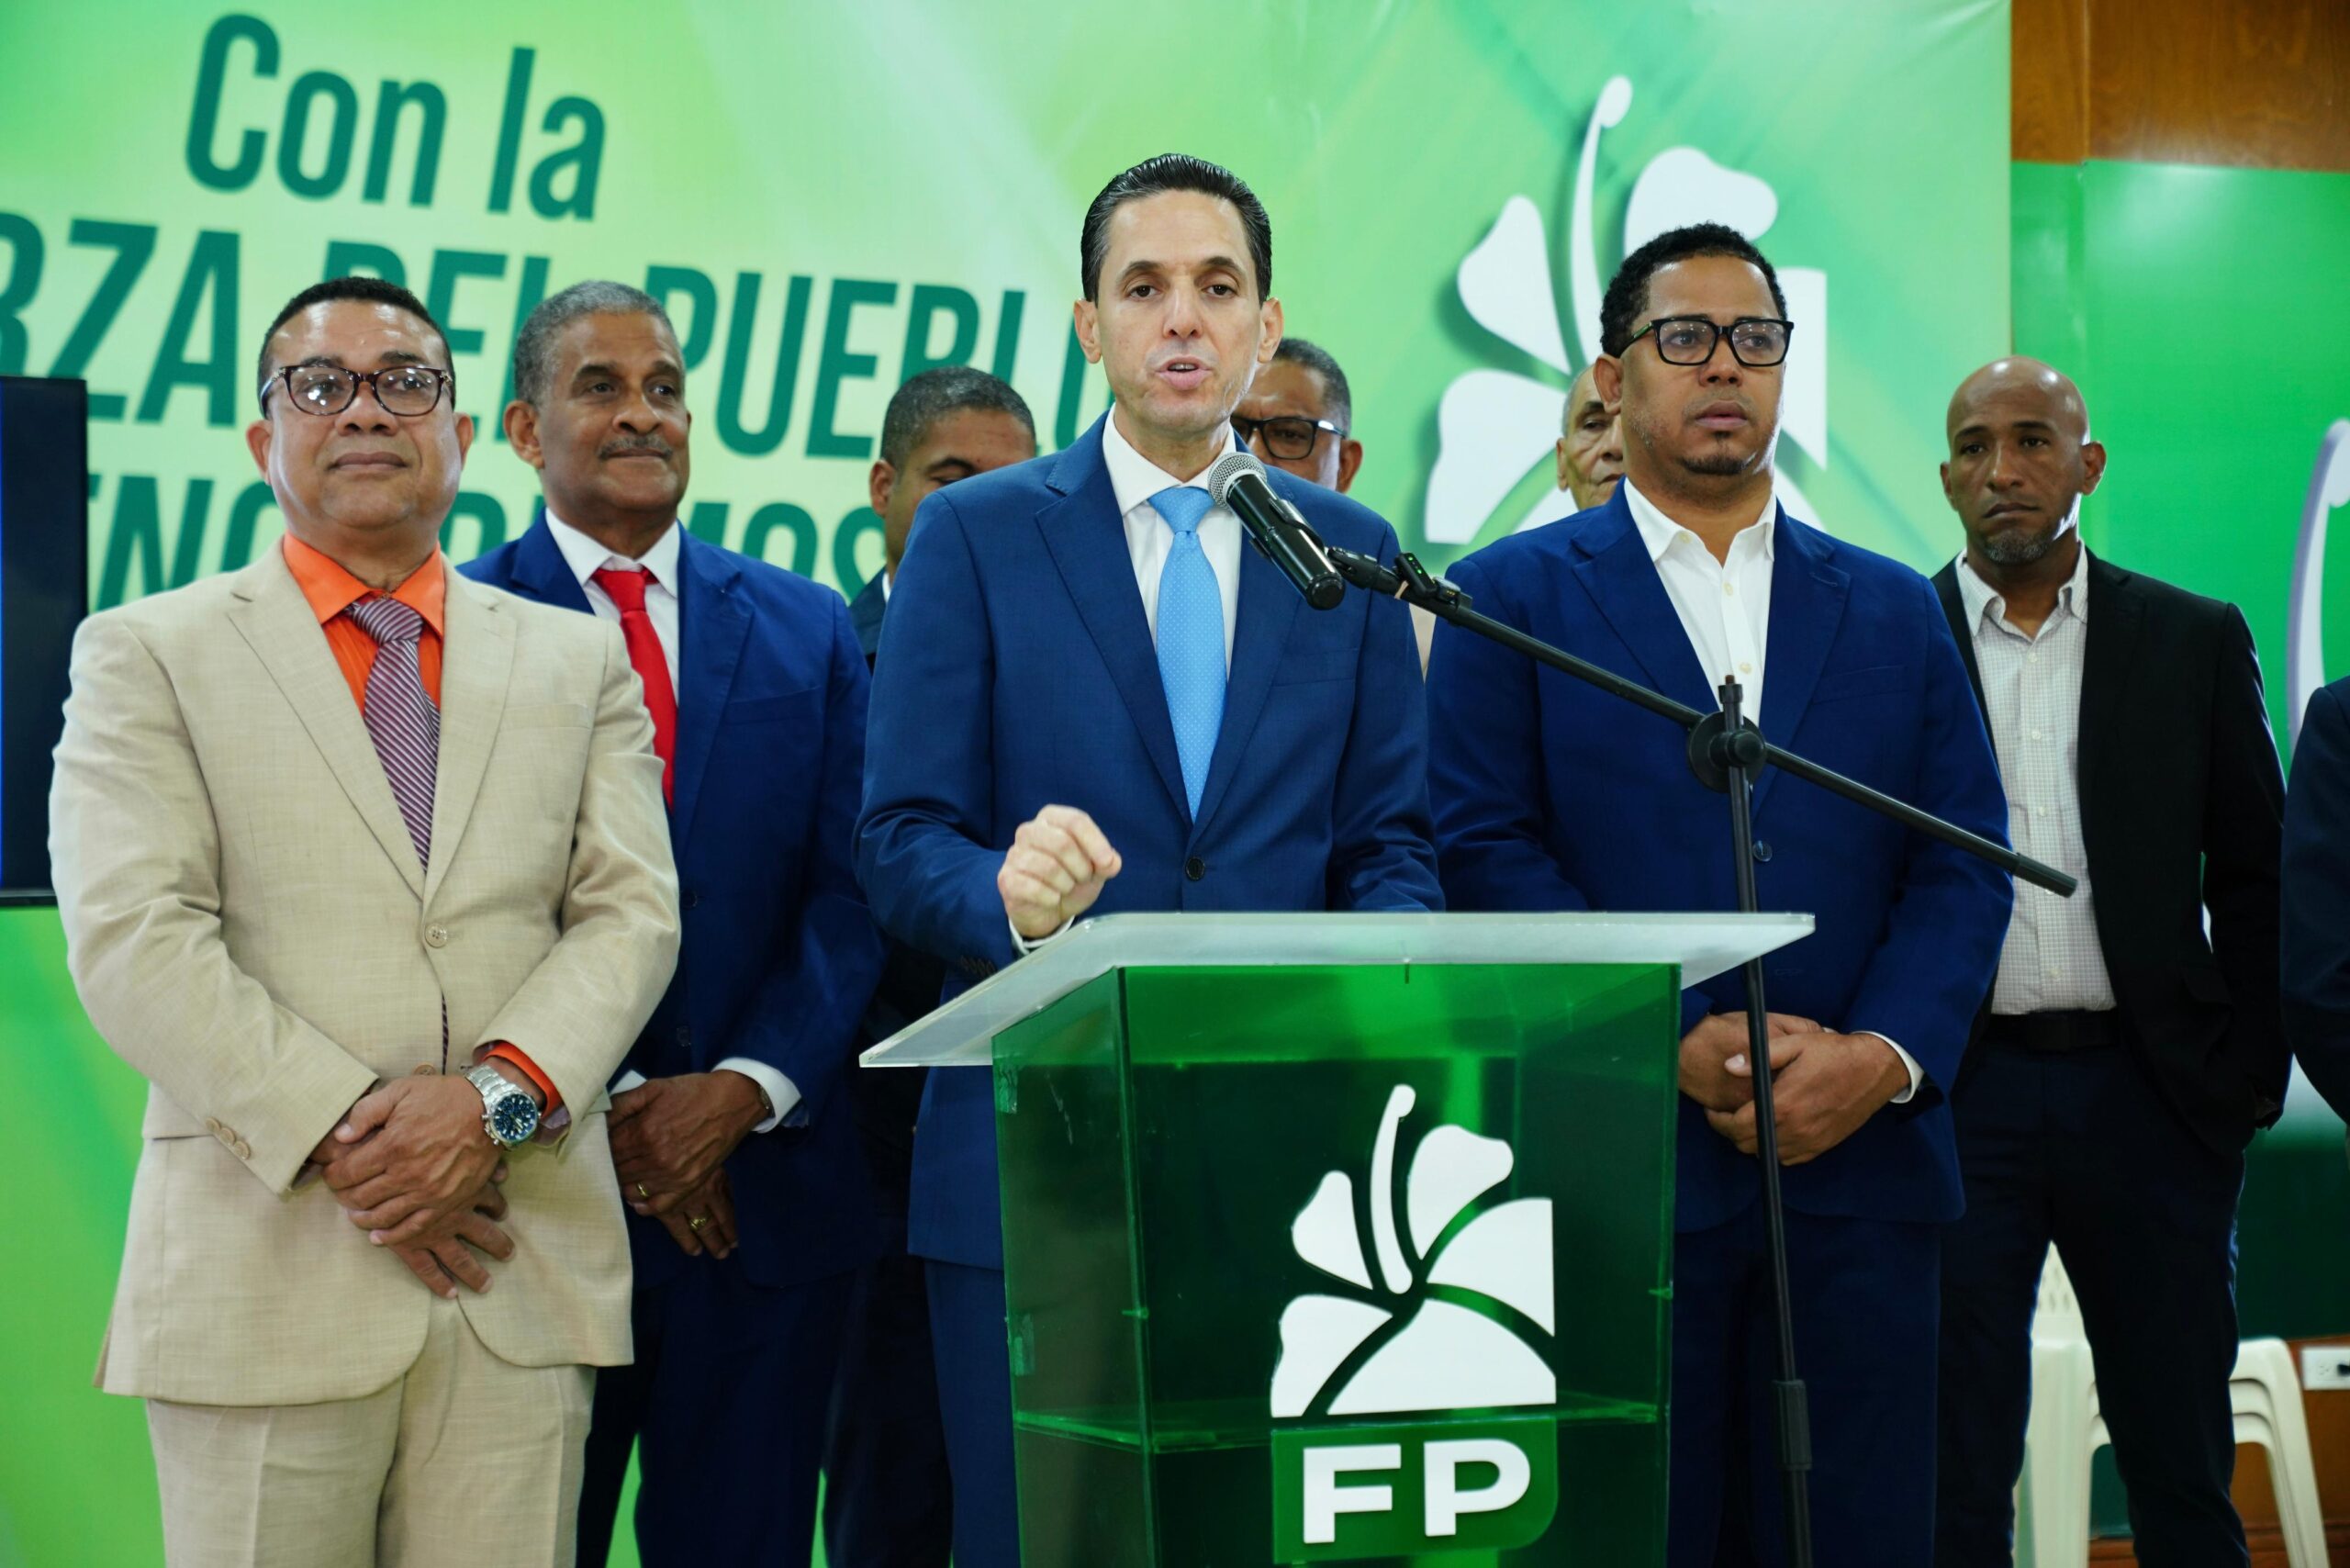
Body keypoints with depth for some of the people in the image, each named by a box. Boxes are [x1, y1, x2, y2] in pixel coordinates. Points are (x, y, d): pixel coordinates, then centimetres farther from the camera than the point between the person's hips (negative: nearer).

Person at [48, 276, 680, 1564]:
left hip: (526, 1267, 2)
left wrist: (497, 1094, -13)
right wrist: (344, 1143, -14)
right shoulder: (149, 655, 7)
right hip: (268, 1265, -2)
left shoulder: (577, 660, 16)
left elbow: (632, 913, 5)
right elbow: (131, 941, -5)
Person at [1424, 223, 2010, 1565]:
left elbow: (1964, 867, 8)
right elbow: (1486, 852, -4)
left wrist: (1883, 1056, -9)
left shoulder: (1896, 610, 15)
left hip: (1858, 1164, 3)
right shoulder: (1513, 597, 6)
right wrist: (1673, 1042, -14)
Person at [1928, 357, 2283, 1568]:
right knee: (1955, 1471, 5)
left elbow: (2256, 874, 8)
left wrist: (2250, 1076, 1)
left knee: (2182, 1464, 6)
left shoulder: (2196, 641, 7)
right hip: (1959, 1093, -1)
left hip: (2148, 1093, 1)